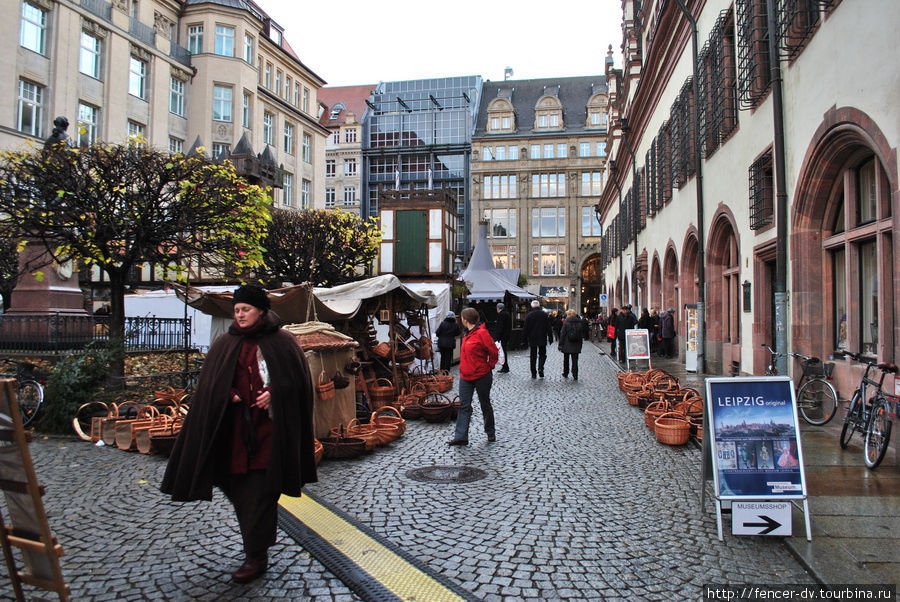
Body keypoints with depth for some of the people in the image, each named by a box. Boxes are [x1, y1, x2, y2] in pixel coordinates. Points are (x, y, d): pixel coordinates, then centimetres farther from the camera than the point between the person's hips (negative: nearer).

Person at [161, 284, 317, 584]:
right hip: (235, 429, 4)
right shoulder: (225, 344, 9)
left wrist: (273, 394, -14)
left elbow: (297, 379, 0)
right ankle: (261, 537, 28)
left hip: (268, 427, -4)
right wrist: (230, 395, -9)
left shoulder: (282, 342, -1)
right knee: (238, 487, 8)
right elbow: (210, 384, 10)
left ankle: (257, 556, 6)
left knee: (259, 490, -3)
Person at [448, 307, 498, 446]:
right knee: (464, 406, 1)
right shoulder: (467, 334, 11)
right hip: (465, 377, 7)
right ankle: (461, 436, 0)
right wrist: (464, 368, 14)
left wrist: (489, 366, -5)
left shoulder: (481, 333, -16)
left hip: (482, 376, -7)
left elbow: (494, 352, -14)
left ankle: (490, 432, 26)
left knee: (485, 404, 10)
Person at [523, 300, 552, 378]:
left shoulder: (529, 315, -5)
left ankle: (534, 373, 8)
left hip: (532, 339, 0)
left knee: (533, 356, 8)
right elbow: (548, 327, -1)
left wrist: (525, 337, 6)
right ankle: (540, 368, -12)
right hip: (542, 339, 0)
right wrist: (550, 338, 5)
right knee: (542, 354, 12)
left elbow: (525, 328, -4)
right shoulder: (544, 314, -2)